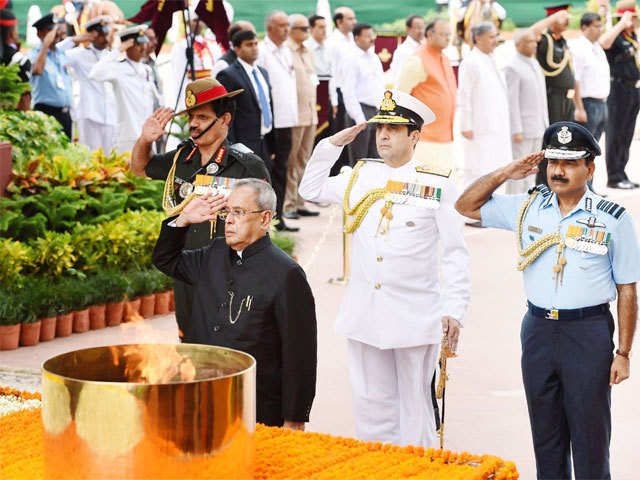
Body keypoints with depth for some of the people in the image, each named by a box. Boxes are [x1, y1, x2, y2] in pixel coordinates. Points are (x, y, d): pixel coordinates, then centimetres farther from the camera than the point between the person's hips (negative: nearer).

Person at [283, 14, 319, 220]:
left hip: (310, 116, 8)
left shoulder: (308, 53, 17)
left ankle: (299, 203, 14)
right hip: (293, 116, -8)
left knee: (303, 161, 10)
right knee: (290, 163, -5)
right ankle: (288, 205, -1)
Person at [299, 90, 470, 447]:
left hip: (415, 320, -4)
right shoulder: (362, 176, 10)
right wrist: (332, 145, 12)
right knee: (371, 403, 8)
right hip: (364, 317, 4)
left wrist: (454, 310, -9)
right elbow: (311, 190, 23)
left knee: (415, 406, 4)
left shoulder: (439, 184, -2)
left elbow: (455, 254, -2)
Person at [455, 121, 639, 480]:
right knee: (546, 437, 11)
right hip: (538, 329, 4)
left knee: (590, 438, 0)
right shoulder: (528, 208, 7)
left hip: (589, 332, -4)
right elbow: (467, 206, 15)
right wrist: (505, 174, 2)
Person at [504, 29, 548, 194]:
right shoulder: (513, 67, -11)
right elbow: (511, 101, -15)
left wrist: (546, 123, 17)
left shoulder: (534, 64, 16)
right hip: (522, 128, -8)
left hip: (537, 129, 8)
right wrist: (516, 131, -19)